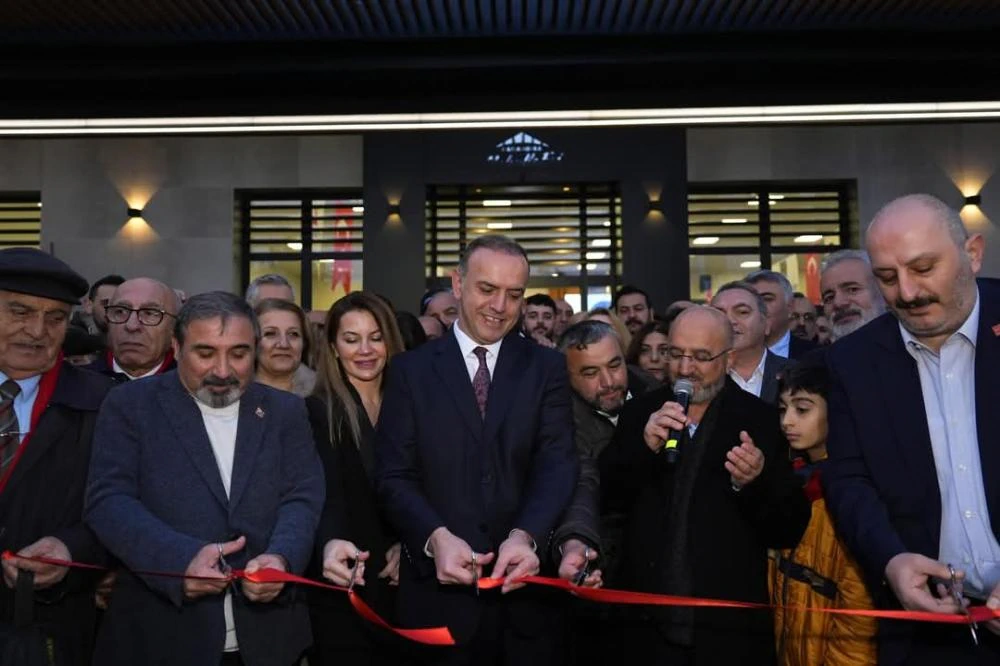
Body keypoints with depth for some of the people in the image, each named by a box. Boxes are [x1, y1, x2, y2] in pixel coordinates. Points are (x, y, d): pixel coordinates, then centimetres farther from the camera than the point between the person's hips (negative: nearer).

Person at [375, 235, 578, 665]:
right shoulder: (411, 370, 2)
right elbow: (395, 475, -4)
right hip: (440, 586, -1)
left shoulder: (546, 367, 4)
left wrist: (525, 535, -24)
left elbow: (557, 464, -7)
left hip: (525, 582, 1)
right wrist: (436, 537, -21)